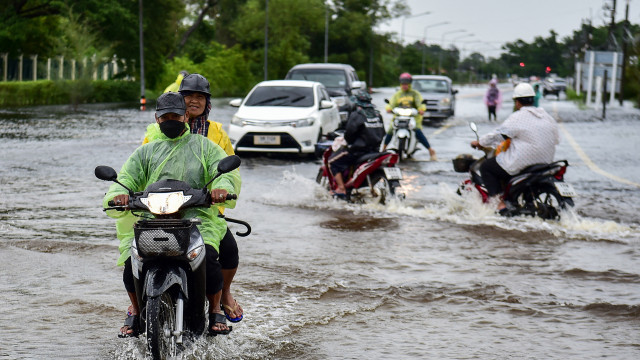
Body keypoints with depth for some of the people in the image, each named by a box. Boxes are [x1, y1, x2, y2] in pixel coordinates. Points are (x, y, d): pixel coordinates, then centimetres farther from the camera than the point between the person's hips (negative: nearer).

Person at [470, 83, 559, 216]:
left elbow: (498, 135, -9)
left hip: (521, 163, -8)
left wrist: (479, 142, 7)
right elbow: (556, 140, 19)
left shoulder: (517, 117, -11)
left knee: (486, 167, 7)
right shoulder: (548, 117, 9)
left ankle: (500, 203, -8)